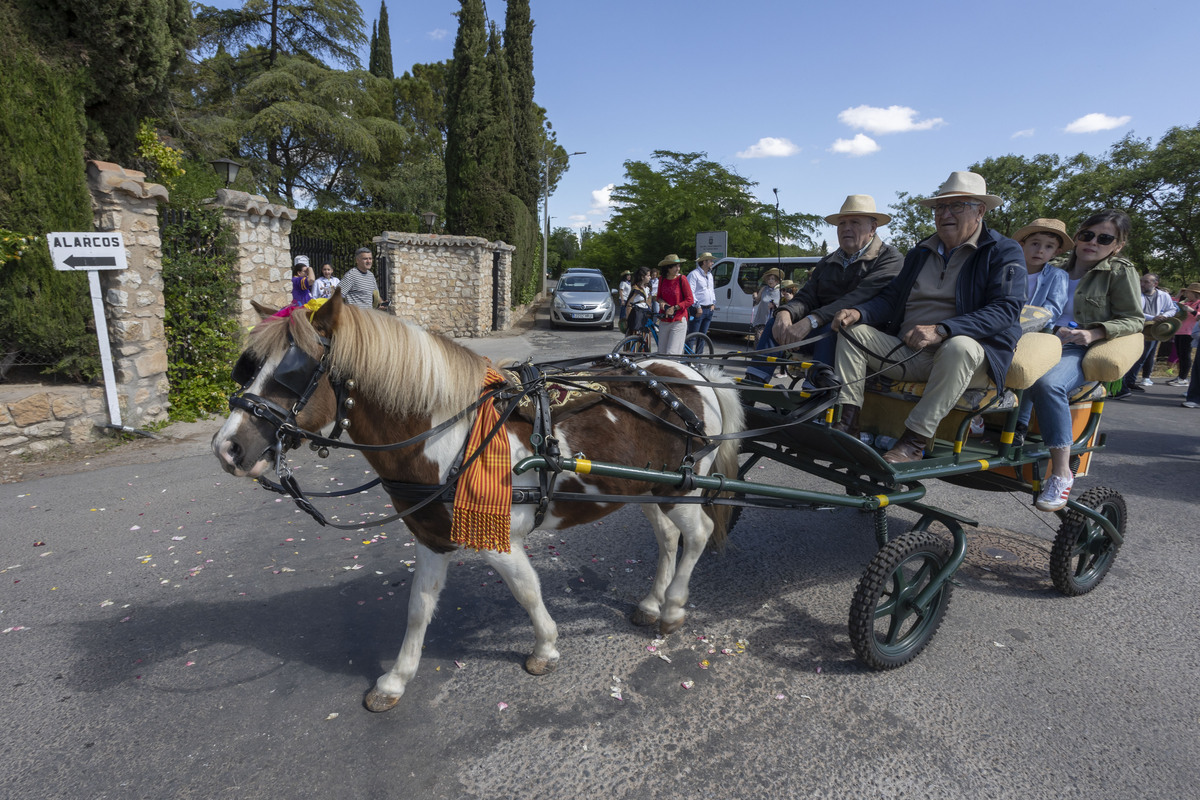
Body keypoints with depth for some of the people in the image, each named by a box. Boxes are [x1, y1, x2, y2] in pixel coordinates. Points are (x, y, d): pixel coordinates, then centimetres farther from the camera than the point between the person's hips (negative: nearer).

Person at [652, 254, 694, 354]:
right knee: (662, 352, 8)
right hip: (664, 321, 5)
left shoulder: (681, 279, -5)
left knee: (672, 353, -13)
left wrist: (674, 308, -13)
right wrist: (661, 301, -1)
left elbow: (690, 300, -6)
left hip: (678, 321, -5)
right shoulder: (662, 280, 8)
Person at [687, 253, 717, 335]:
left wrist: (713, 303, 16)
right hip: (698, 310, -8)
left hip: (709, 309, 8)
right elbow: (690, 292, -17)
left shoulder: (710, 275, 19)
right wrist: (697, 307, -19)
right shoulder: (694, 274, -10)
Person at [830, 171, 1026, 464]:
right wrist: (859, 312, -12)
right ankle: (847, 422, -17)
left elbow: (1005, 308, -15)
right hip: (907, 353, 5)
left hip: (970, 357, -5)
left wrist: (941, 330, -31)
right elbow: (891, 297, 13)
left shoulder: (1004, 251, 0)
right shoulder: (920, 253, 18)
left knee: (960, 346, -38)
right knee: (853, 331, -8)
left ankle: (914, 441, -32)